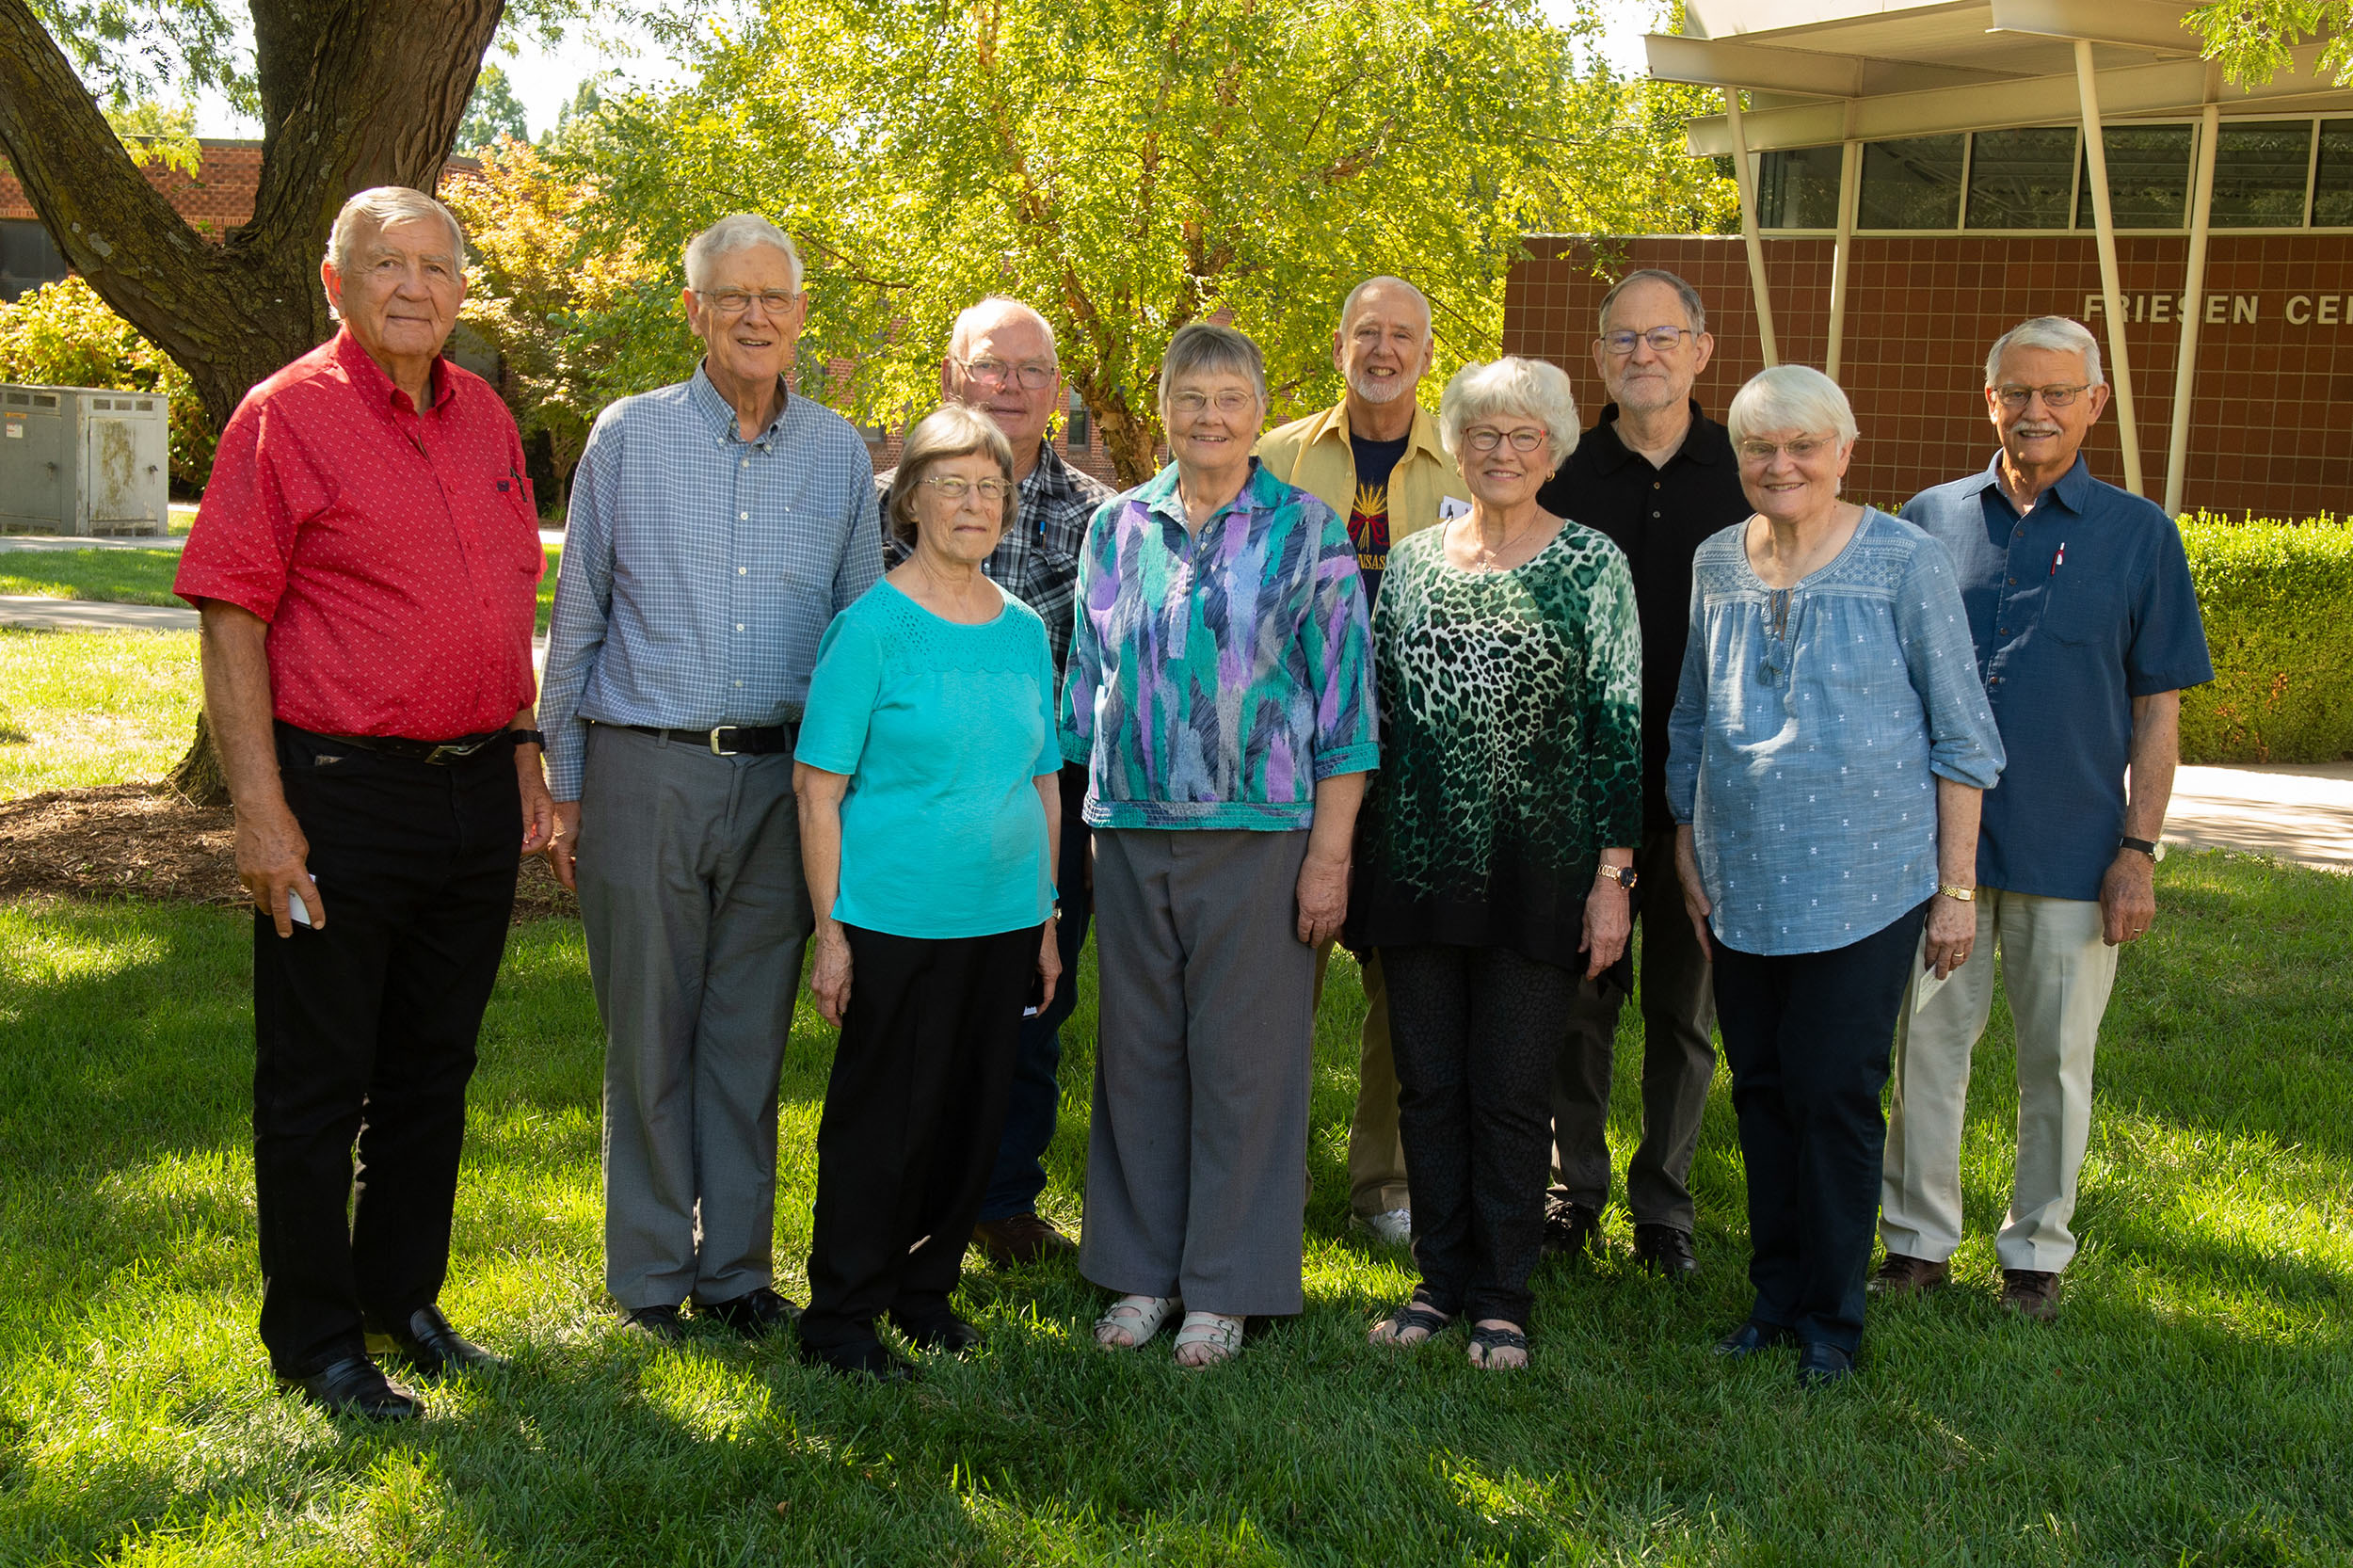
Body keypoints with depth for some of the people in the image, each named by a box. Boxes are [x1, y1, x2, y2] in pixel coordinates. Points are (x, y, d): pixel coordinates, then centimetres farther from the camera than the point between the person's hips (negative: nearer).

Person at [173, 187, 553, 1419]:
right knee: (317, 1082, 5)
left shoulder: (484, 417, 11)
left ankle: (404, 1300, 31)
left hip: (474, 793, 6)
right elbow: (230, 623, -11)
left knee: (434, 1066, 16)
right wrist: (261, 809, -17)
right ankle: (315, 1340, 17)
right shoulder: (286, 415, -8)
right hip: (342, 793, -6)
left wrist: (521, 747, 13)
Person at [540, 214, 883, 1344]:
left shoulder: (840, 454, 8)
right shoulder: (628, 436, 2)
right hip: (646, 772, -2)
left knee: (751, 1036, 9)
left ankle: (736, 1267, 20)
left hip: (782, 780, 2)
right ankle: (651, 1272, 16)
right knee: (647, 1034, 4)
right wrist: (565, 785, 3)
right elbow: (576, 618, 5)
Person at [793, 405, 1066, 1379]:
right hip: (897, 921, -5)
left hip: (1004, 920, 6)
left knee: (974, 1114, 12)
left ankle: (926, 1289, 30)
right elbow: (820, 787, -8)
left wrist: (1046, 919, 14)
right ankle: (840, 1320, 15)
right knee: (882, 1118, 1)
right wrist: (831, 932, -11)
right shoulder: (872, 625, -7)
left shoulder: (1024, 630, 10)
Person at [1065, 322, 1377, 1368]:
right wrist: (1080, 818, 12)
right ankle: (1142, 1270, 22)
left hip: (1257, 833, -3)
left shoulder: (1306, 531, -1)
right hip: (1130, 832, 4)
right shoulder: (1118, 527, 9)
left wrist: (1330, 853, -8)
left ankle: (1226, 1287, 14)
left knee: (1243, 1059, 2)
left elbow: (1344, 700, -3)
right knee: (1138, 1053, 9)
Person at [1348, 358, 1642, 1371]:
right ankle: (1442, 1279, 22)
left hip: (1536, 869, -3)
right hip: (1417, 862, 4)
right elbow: (1374, 710, 13)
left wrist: (1613, 875, -9)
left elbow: (1620, 725, -4)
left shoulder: (1593, 565, -1)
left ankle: (1504, 1297, 16)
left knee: (1511, 1092, 2)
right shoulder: (1412, 562, 10)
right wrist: (1348, 859, 9)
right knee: (1428, 1086, 8)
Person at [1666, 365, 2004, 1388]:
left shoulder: (1905, 563, -5)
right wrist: (1686, 849, 12)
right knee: (1761, 1088, 10)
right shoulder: (1717, 565, 7)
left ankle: (1832, 1319, 13)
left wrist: (1956, 888, -5)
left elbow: (1962, 735, -3)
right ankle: (1775, 1293, 25)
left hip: (1864, 882, -4)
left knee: (1836, 1094, -2)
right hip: (1742, 881, 4)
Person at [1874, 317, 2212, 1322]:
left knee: (2056, 1060, 8)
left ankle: (2036, 1252, 24)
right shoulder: (1928, 520, 5)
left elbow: (2157, 709, 1)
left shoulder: (2139, 534, 1)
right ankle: (1918, 1240, 21)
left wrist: (2139, 849, -5)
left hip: (2071, 851, -1)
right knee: (1926, 1044, 8)